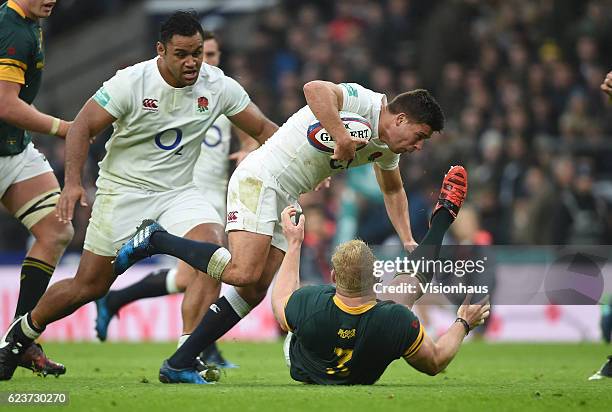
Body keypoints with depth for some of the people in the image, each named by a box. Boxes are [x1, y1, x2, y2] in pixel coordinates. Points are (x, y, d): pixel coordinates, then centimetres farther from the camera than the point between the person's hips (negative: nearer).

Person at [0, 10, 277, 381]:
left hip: (178, 192, 3)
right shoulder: (131, 83, -17)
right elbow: (83, 127, -13)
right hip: (124, 188, -3)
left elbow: (263, 129, 1)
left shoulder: (219, 87, -7)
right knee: (90, 286, 1)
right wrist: (73, 182, -26)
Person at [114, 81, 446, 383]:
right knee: (243, 272, -24)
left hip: (286, 201, 10)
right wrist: (342, 138, -37)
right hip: (259, 179, -10)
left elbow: (393, 190, 32)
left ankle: (178, 366, 3)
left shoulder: (387, 147, 13)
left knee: (254, 290, 0)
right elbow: (315, 89, -35)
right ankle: (155, 239, -6)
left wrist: (408, 241, 22)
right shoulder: (363, 103, -16)